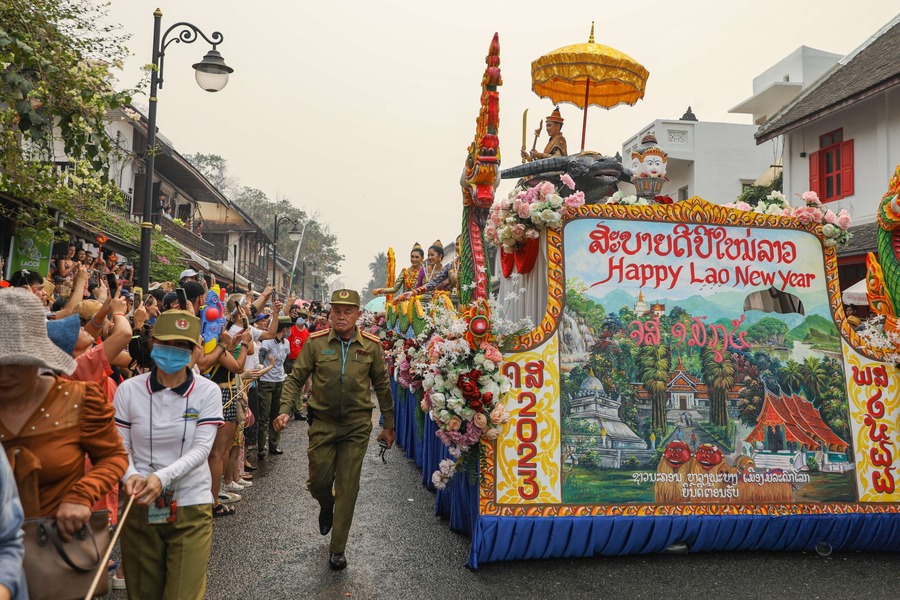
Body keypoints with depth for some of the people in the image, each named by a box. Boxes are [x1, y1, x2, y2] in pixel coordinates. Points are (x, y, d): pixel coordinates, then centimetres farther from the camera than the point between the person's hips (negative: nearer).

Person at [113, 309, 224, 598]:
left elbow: (201, 449, -12)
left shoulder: (207, 392, -6)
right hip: (140, 506, 2)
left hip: (190, 507, -1)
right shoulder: (128, 390, -3)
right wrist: (130, 476, -22)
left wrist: (162, 477, -26)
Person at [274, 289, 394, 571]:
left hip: (357, 425, 0)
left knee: (347, 488, 5)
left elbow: (382, 385, 5)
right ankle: (327, 506, 45)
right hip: (322, 422, 0)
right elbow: (296, 379, 0)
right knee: (318, 481, 6)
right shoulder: (315, 342, -6)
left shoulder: (371, 345, -4)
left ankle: (337, 549, 20)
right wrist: (285, 410, -15)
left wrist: (388, 424, 9)